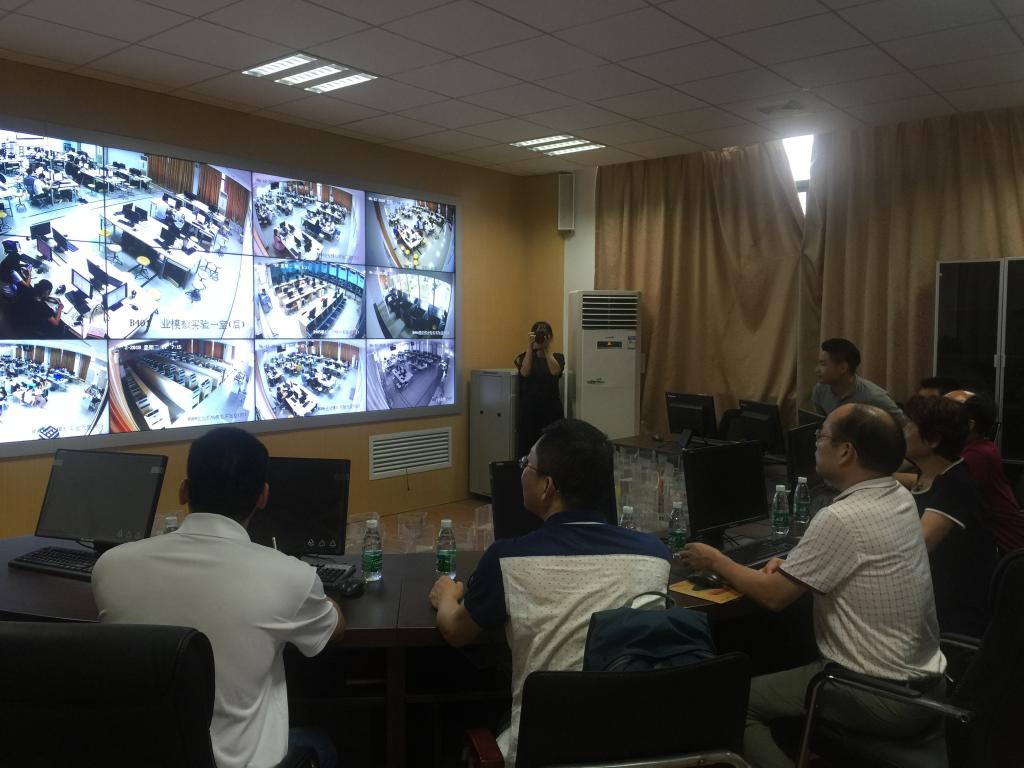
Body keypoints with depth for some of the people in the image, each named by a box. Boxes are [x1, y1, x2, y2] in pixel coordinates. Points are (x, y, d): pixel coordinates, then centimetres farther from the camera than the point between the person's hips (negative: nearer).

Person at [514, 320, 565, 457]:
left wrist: (547, 348, -11)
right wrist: (530, 346, -14)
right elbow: (525, 372, -13)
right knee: (526, 451, -6)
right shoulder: (525, 357, 8)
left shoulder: (558, 357, 8)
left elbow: (555, 371, -13)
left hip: (551, 410, 0)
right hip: (529, 410, 0)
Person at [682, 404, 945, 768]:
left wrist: (716, 561, 0)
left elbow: (773, 595, -15)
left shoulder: (840, 519, -24)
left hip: (882, 698, -9)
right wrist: (792, 565, 3)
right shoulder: (902, 499, 2)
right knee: (787, 661, 26)